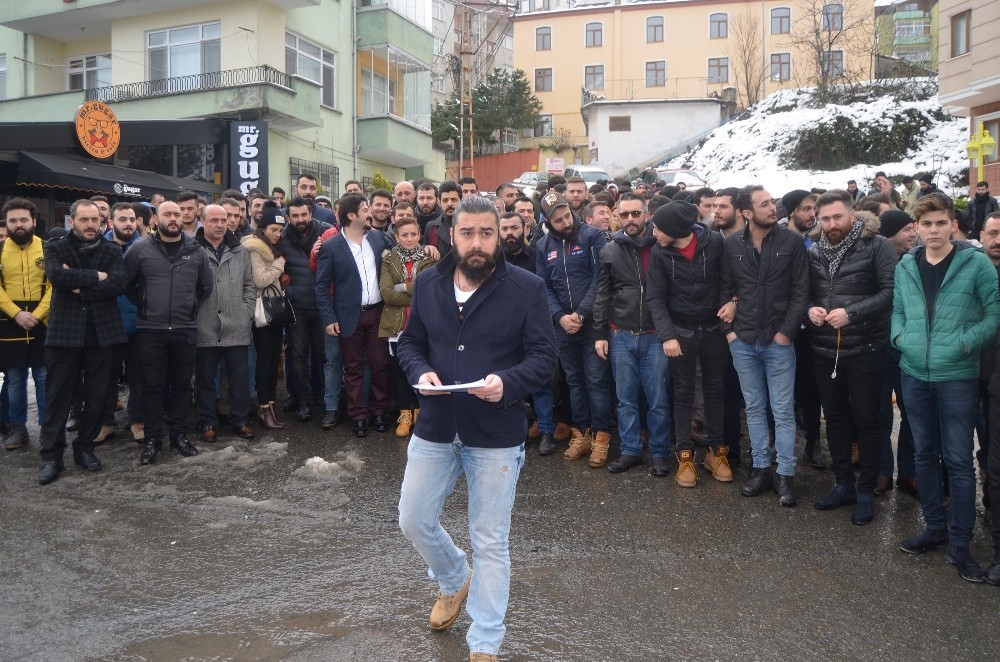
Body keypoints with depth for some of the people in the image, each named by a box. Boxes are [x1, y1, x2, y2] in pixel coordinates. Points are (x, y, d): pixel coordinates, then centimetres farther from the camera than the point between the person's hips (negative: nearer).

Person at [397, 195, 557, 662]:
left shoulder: (527, 288, -10)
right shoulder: (428, 284, 3)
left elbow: (544, 357, -9)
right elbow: (409, 342, 11)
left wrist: (507, 382, -28)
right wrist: (420, 372, -11)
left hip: (496, 435, -4)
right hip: (435, 429, 4)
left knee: (490, 542, 7)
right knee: (413, 522, 15)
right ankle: (455, 581, 47)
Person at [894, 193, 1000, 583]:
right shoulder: (905, 266, 6)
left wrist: (967, 341, -18)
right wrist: (899, 336, -4)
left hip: (957, 377, -4)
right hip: (914, 375, 4)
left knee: (958, 460, 2)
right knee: (925, 454, 14)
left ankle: (960, 544, 15)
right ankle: (934, 527, 30)